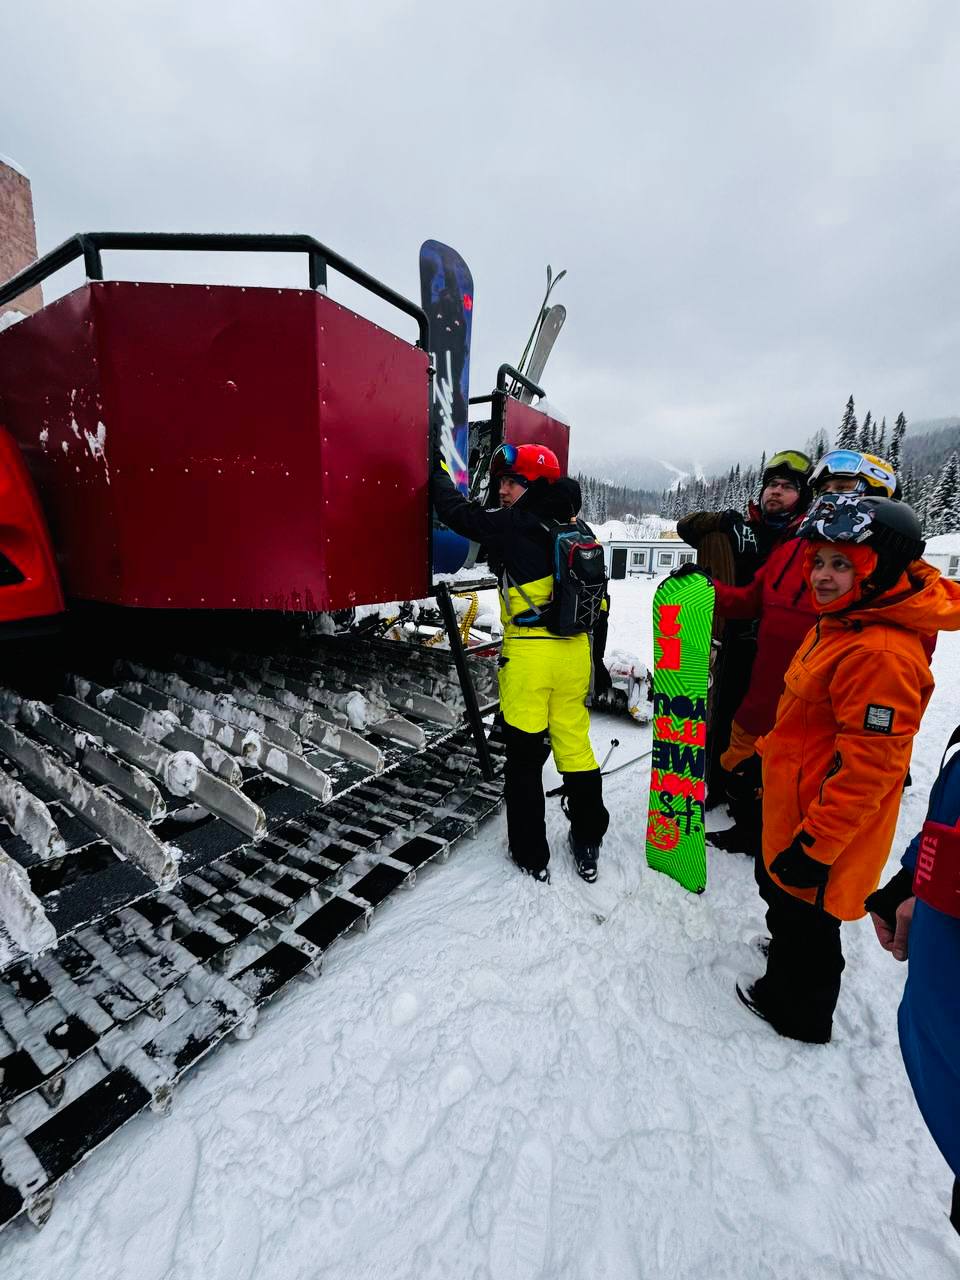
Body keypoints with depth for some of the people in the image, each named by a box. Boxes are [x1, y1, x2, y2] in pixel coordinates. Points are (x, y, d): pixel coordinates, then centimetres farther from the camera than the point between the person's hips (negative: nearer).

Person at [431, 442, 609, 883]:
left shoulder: (514, 525, -11)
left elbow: (459, 511, 0)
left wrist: (438, 477, 21)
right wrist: (593, 656, 23)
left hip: (529, 653, -6)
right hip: (575, 650, 7)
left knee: (524, 756, 8)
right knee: (575, 745, 17)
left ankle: (532, 855, 22)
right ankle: (588, 846, 30)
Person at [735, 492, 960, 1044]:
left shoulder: (882, 655, -29)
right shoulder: (840, 623, 2)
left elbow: (867, 770, -28)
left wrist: (813, 846, -23)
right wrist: (767, 752, 22)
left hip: (822, 829, -9)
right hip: (794, 807, 9)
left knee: (804, 916, 14)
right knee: (779, 892, 29)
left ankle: (799, 1016, 41)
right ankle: (787, 964, 56)